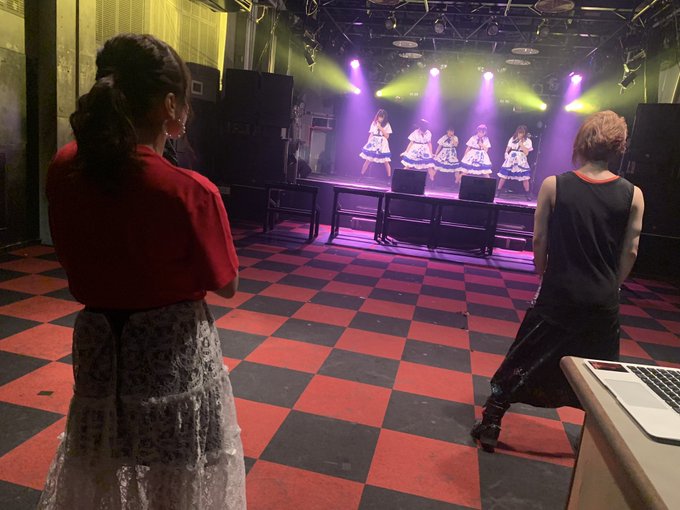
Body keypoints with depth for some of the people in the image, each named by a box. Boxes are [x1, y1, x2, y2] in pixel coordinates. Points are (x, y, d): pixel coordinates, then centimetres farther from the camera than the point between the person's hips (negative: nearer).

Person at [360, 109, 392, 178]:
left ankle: (389, 177, 1)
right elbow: (371, 134, 12)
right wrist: (368, 143, 4)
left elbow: (387, 136, -3)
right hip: (373, 143, 2)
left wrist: (380, 128, -9)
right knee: (368, 160, -2)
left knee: (385, 162, -5)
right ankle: (362, 175, 3)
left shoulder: (387, 125, 3)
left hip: (382, 144, -2)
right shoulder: (374, 123, 10)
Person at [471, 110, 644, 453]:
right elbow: (630, 253, -1)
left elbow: (539, 240, -5)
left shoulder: (554, 186, -10)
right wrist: (610, 287, 14)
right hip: (603, 302, 2)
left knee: (523, 362, 10)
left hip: (557, 295, -1)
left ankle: (490, 427, 17)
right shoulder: (633, 195, -6)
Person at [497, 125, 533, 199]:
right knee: (504, 175, -2)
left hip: (521, 160, -1)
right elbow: (507, 149, 12)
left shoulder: (527, 141, 0)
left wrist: (521, 143, -13)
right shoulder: (513, 138, 6)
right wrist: (506, 155, -3)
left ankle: (527, 194, 7)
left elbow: (526, 152, -8)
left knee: (525, 178, -4)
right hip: (511, 159, 1)